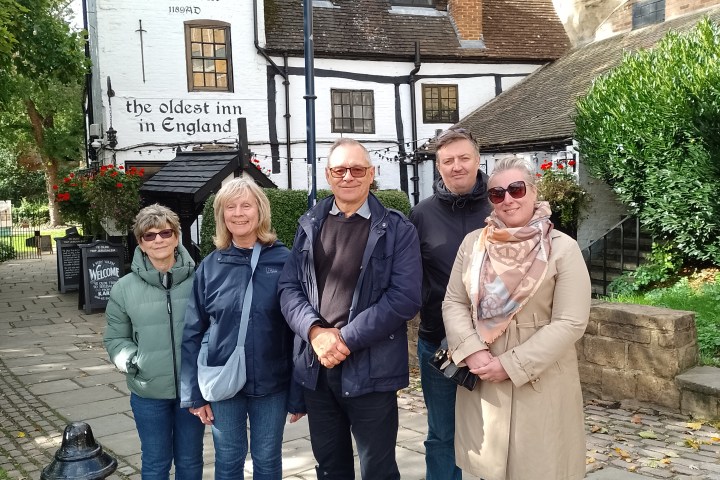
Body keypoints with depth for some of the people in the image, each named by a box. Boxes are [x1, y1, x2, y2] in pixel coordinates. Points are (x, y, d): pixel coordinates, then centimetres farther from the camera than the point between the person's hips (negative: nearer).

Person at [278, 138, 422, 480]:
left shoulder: (397, 230, -4)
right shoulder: (310, 225, 8)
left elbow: (405, 296, -13)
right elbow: (289, 286, 3)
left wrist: (347, 339, -18)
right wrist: (316, 331, -15)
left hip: (371, 369, -3)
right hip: (315, 365, 4)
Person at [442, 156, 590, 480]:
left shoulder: (563, 249, -9)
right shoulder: (473, 242, 3)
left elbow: (570, 323, -13)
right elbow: (453, 302, 4)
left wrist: (511, 365, -17)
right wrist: (473, 352, -13)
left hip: (541, 383, -3)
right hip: (481, 380, 3)